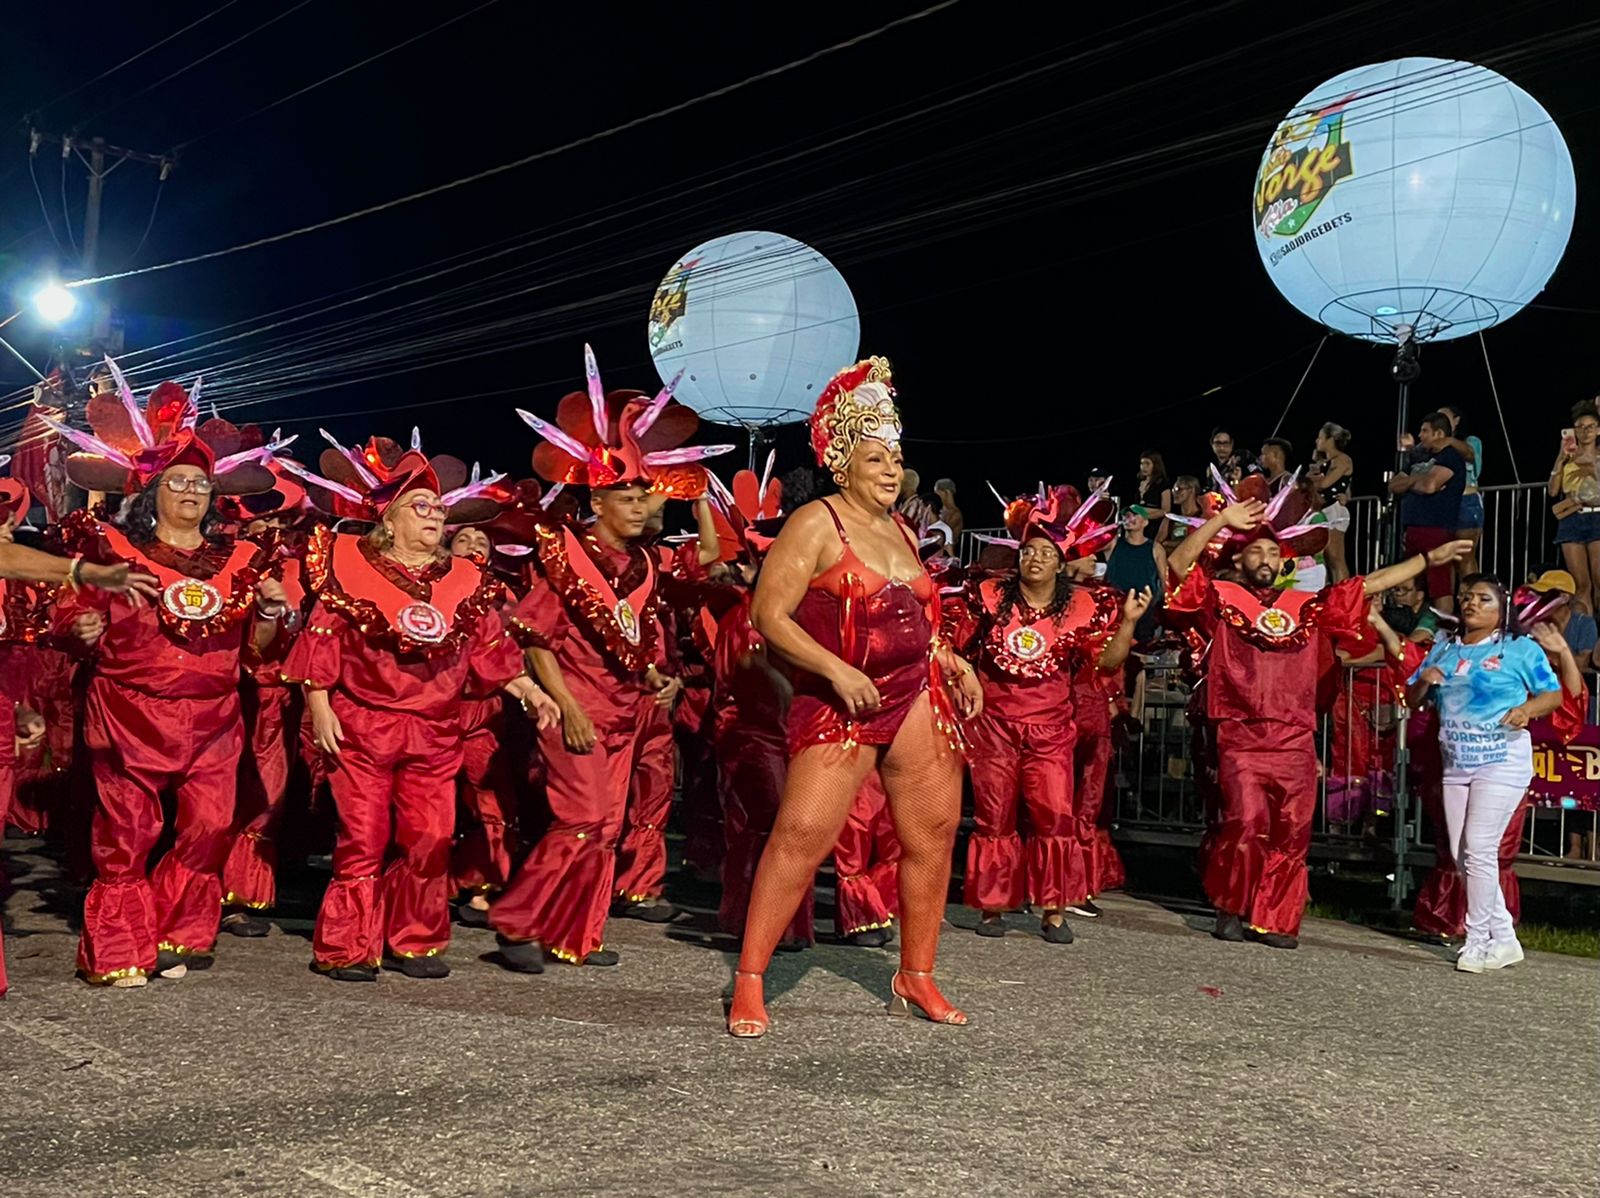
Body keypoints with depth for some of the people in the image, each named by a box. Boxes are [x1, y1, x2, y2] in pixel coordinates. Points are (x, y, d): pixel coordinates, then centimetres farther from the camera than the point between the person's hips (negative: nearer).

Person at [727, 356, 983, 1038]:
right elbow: (769, 615, -13)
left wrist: (953, 663, 10)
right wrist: (838, 671, -21)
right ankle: (749, 982, -6)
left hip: (917, 697, 7)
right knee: (802, 833, -16)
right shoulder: (816, 524, -6)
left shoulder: (902, 532, 16)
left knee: (934, 832, 5)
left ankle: (916, 979, 19)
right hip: (838, 704, -7)